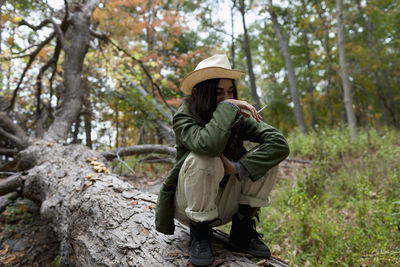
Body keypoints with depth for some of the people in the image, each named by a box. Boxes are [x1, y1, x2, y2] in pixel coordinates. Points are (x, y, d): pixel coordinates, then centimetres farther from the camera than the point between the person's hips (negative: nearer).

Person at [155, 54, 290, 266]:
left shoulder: (239, 118, -7)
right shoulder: (184, 117, -18)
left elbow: (279, 144, -20)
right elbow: (208, 145, -41)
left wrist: (239, 168, -28)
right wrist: (227, 107, -30)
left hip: (225, 205, 4)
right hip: (189, 205, -4)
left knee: (268, 153, -15)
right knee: (202, 159, -35)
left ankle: (242, 230, -2)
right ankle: (199, 233, -11)